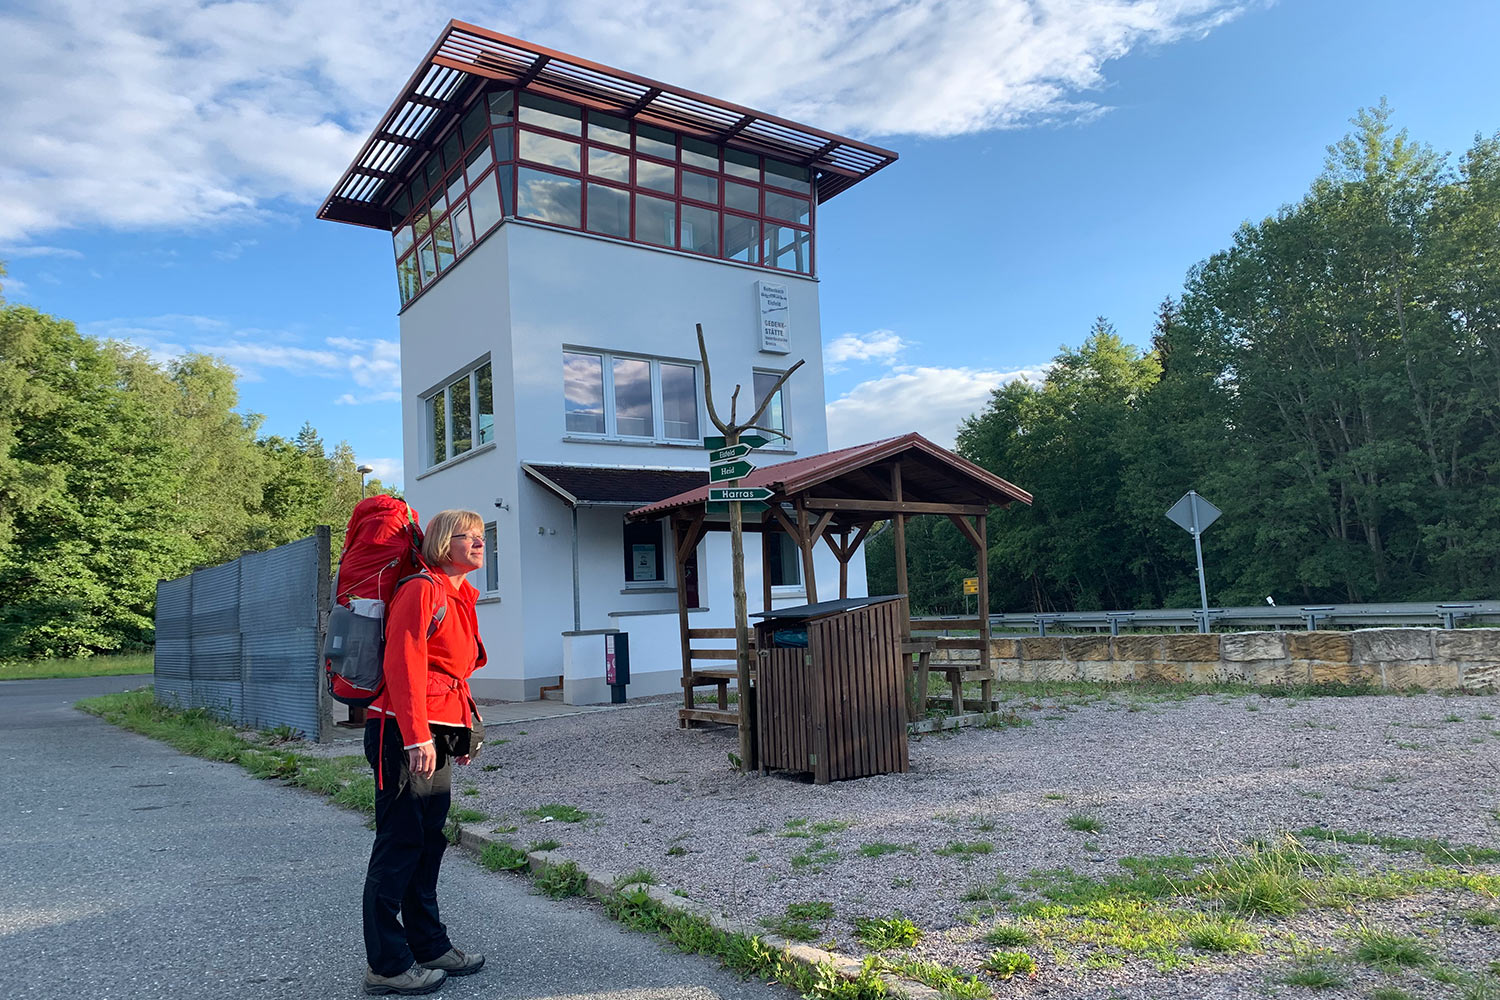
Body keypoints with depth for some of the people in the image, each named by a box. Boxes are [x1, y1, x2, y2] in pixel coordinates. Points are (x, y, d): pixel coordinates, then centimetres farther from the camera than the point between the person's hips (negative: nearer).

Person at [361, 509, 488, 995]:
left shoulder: (460, 598, 16)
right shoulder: (422, 590, -13)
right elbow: (404, 664, -20)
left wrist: (464, 728, 18)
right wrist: (417, 736, -24)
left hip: (437, 733, 9)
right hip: (404, 733, -9)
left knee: (429, 841, 15)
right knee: (399, 844, -2)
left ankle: (428, 945, 26)